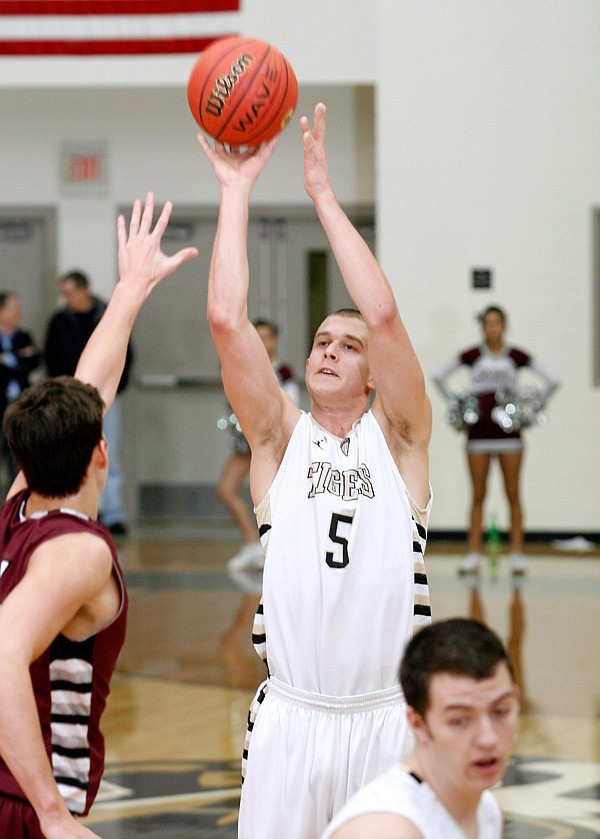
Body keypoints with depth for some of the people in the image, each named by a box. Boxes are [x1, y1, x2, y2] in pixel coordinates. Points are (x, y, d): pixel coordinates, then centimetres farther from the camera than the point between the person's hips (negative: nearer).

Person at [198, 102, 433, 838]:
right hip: (290, 716, 1)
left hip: (389, 716, -1)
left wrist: (322, 192, -7)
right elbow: (226, 320, -5)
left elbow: (383, 314, -10)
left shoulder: (397, 438, 5)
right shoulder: (279, 436, 8)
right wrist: (237, 189, -4)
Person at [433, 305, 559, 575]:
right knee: (478, 495, 2)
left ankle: (517, 553, 5)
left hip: (508, 431, 0)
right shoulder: (472, 356, 3)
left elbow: (551, 381, 4)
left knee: (513, 494, 1)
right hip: (479, 431, 0)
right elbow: (440, 376, 10)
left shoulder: (517, 357, 2)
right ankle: (474, 553, 5)